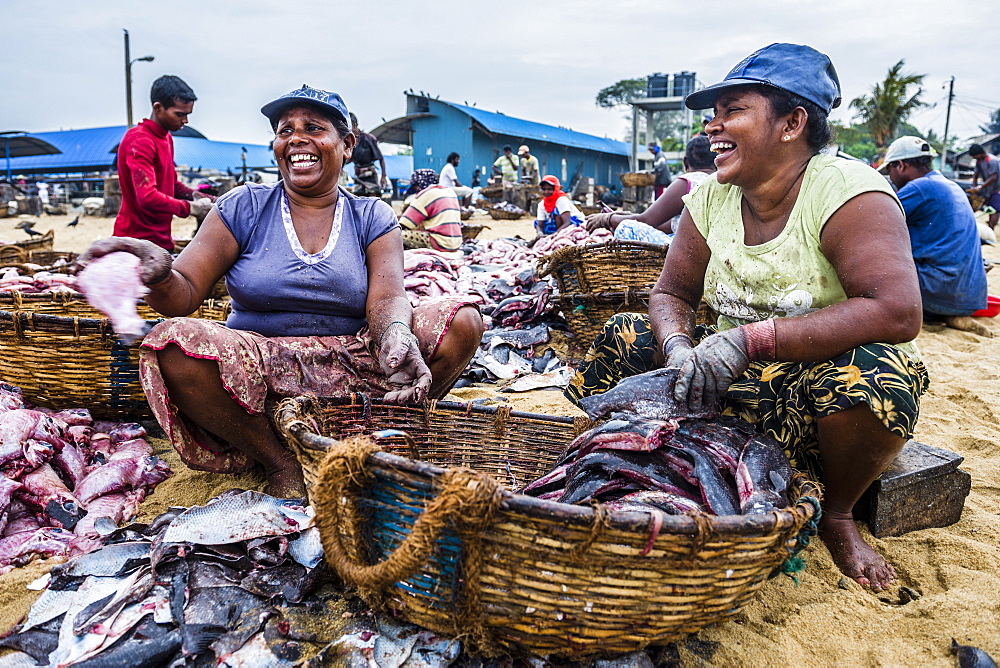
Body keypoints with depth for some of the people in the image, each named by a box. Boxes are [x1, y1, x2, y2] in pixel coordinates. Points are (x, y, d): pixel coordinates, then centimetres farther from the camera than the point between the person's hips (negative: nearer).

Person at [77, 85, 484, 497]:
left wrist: (396, 335, -36)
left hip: (351, 368, 1)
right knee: (171, 343, -30)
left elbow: (387, 298, -10)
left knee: (462, 322, -19)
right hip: (260, 372, 0)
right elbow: (184, 294, -3)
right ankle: (279, 461, -11)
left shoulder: (372, 218, 6)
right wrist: (159, 275, -29)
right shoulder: (244, 208, 5)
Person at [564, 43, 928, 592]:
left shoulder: (846, 191, -19)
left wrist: (749, 340, -34)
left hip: (823, 382, -4)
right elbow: (671, 293, 3)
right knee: (624, 337, -9)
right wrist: (680, 346, -21)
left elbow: (898, 313, -31)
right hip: (737, 381, 5)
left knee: (872, 371, -37)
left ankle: (837, 513, -6)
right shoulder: (711, 197, -2)